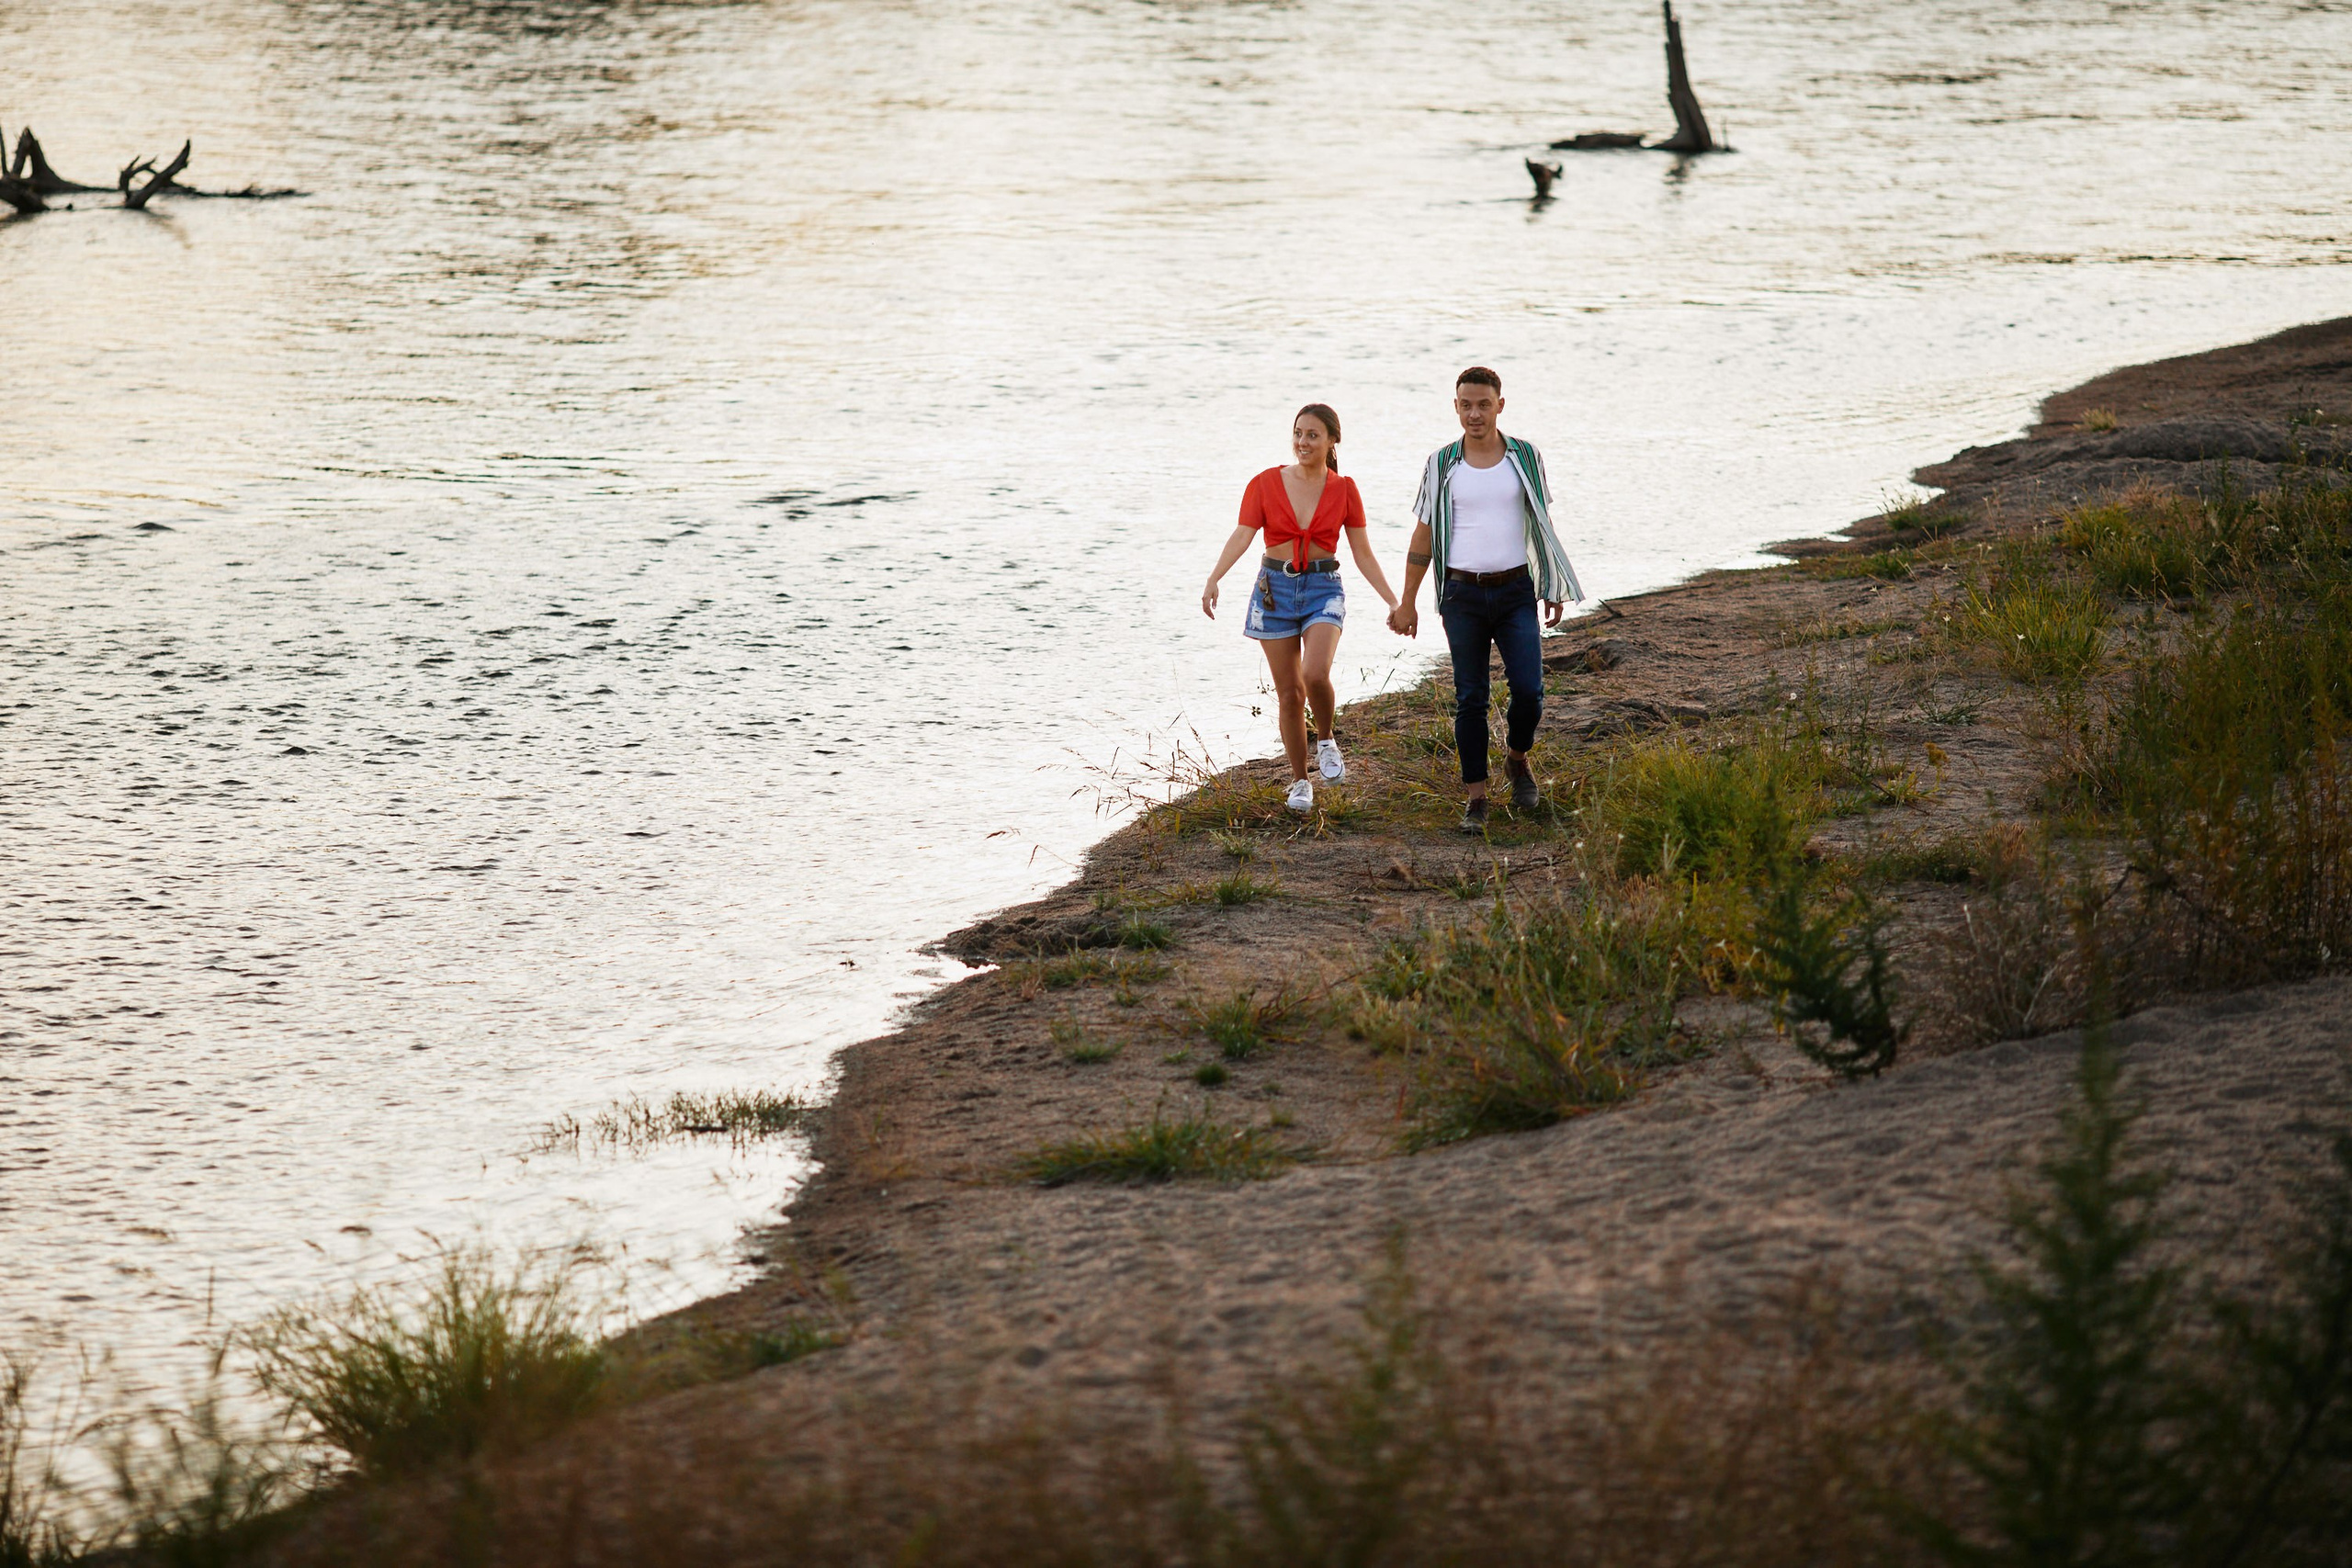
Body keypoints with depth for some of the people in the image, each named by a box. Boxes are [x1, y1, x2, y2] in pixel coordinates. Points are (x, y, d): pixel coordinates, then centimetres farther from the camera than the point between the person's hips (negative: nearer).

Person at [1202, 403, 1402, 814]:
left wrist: (1393, 601, -2)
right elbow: (1242, 537, -10)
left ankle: (1326, 740, 4)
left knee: (1315, 674, -26)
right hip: (1275, 590, 1)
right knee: (1289, 692, 3)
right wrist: (1213, 580, -26)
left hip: (1323, 590, -1)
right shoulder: (1266, 484, -1)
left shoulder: (1343, 490, 2)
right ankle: (1300, 782, 17)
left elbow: (1363, 554, 5)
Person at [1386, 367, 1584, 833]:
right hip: (1463, 594, 0)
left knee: (1528, 691, -8)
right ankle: (1475, 798, 7)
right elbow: (1423, 537, 7)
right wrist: (1407, 602, 5)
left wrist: (1554, 588, 13)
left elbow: (1542, 526, 13)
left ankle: (1518, 759, 22)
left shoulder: (1526, 458, 4)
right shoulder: (1442, 465, 3)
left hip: (1515, 591, 0)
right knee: (1470, 699, 1)